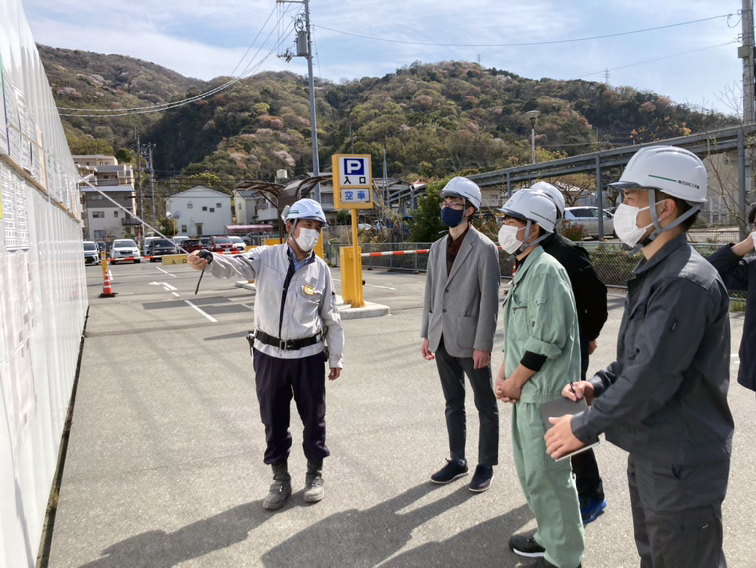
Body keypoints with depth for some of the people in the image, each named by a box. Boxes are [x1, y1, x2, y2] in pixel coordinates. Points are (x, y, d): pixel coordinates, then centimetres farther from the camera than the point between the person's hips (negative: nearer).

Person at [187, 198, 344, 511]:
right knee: (274, 420, 12)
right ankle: (280, 479, 31)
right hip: (269, 354, 0)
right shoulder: (266, 257, -5)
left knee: (313, 417, 12)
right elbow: (236, 265, -24)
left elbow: (331, 318, 4)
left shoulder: (320, 269, -1)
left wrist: (336, 358, 7)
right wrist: (208, 261, -46)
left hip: (308, 355, 0)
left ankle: (315, 474, 34)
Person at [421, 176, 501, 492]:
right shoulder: (437, 247, 10)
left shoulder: (484, 248, -9)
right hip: (443, 339, 6)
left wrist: (483, 344, -16)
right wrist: (427, 334, 9)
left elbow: (489, 299, -13)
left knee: (485, 406, 8)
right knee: (453, 404, 17)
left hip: (469, 341, -6)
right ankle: (457, 461, 30)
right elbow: (431, 293, 12)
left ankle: (486, 465, 23)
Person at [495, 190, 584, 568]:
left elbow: (548, 337, -24)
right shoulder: (524, 270, 14)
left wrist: (516, 380, -15)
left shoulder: (545, 270, -18)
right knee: (530, 469, 20)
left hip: (543, 392, -10)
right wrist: (505, 371, 9)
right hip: (525, 390, 10)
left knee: (546, 474, 1)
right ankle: (549, 537, 38)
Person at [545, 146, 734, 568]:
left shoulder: (686, 282, -24)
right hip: (650, 453, 10)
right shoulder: (654, 274, 9)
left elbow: (652, 377, -28)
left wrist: (584, 427, -18)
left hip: (681, 466, -10)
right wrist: (598, 385, 0)